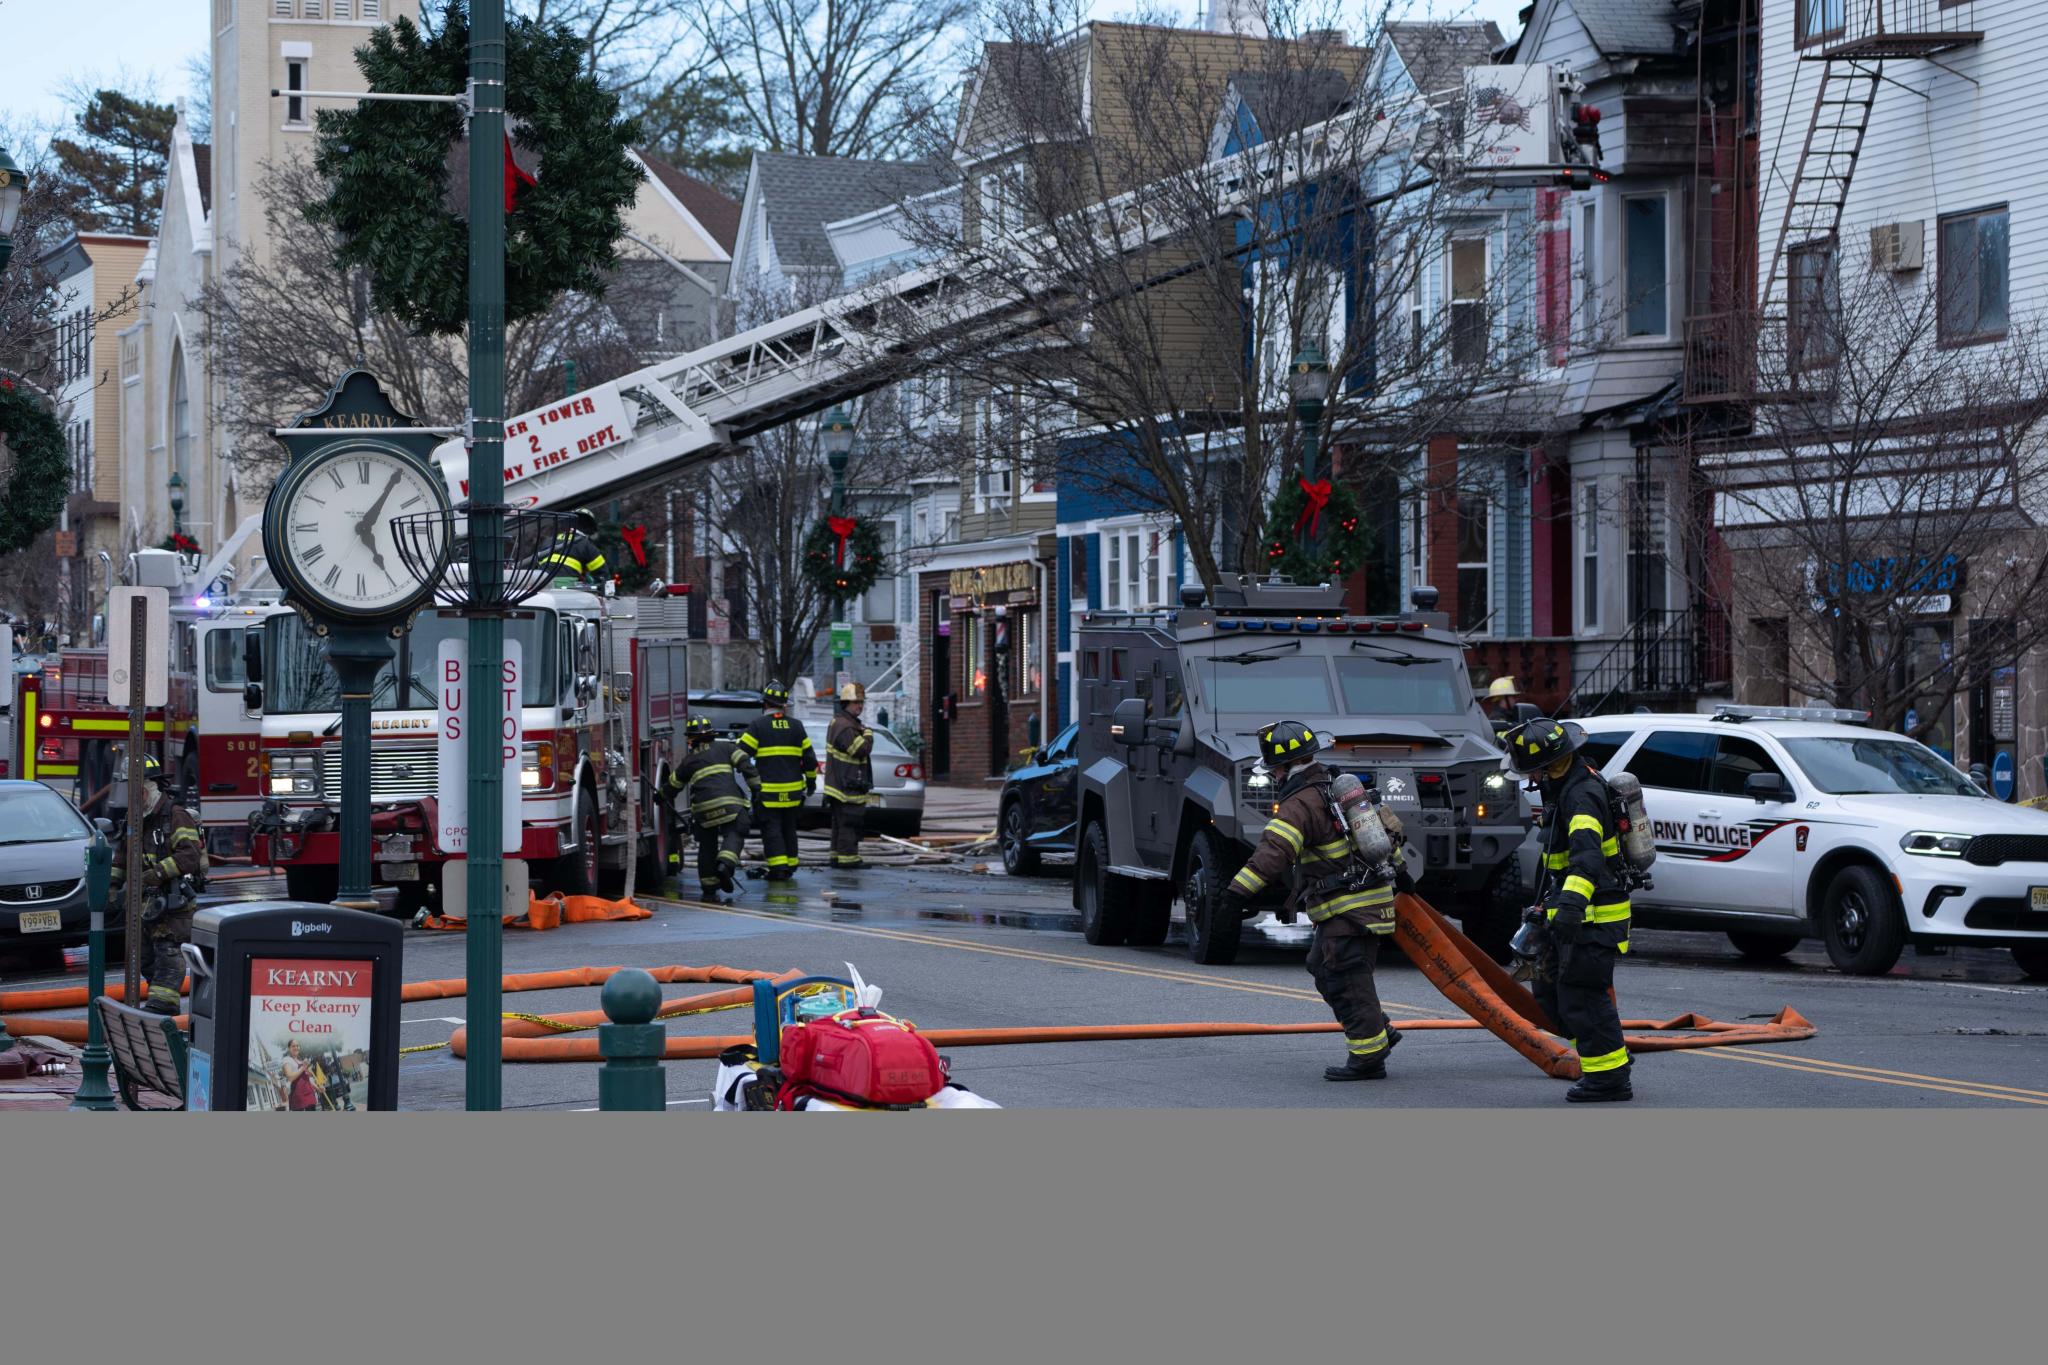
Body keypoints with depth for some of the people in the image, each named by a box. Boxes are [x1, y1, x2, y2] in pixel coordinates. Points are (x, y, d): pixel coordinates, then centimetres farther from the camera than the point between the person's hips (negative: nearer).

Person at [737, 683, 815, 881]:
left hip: (767, 790, -4)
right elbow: (809, 756, 11)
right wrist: (811, 780, 22)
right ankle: (790, 865, 20)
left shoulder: (758, 725, -7)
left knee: (771, 828, -3)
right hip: (792, 789, 4)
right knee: (788, 828, 16)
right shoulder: (796, 726, 7)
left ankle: (778, 867, -12)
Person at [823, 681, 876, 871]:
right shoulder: (845, 727, -18)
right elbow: (862, 749, -23)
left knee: (840, 822, 15)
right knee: (850, 821, -8)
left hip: (839, 783, 11)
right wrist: (868, 735, -8)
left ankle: (837, 854, 21)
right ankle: (848, 856, -7)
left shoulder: (838, 723, 18)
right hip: (848, 785, -11)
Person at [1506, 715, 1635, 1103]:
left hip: (1594, 917, -10)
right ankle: (1611, 1055, 23)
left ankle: (1609, 1078, 1)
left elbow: (1587, 854, -41)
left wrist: (1572, 904, -55)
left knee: (1581, 997, -7)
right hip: (1572, 911, 10)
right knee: (1550, 989, 14)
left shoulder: (1582, 795, -25)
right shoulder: (1569, 784, 9)